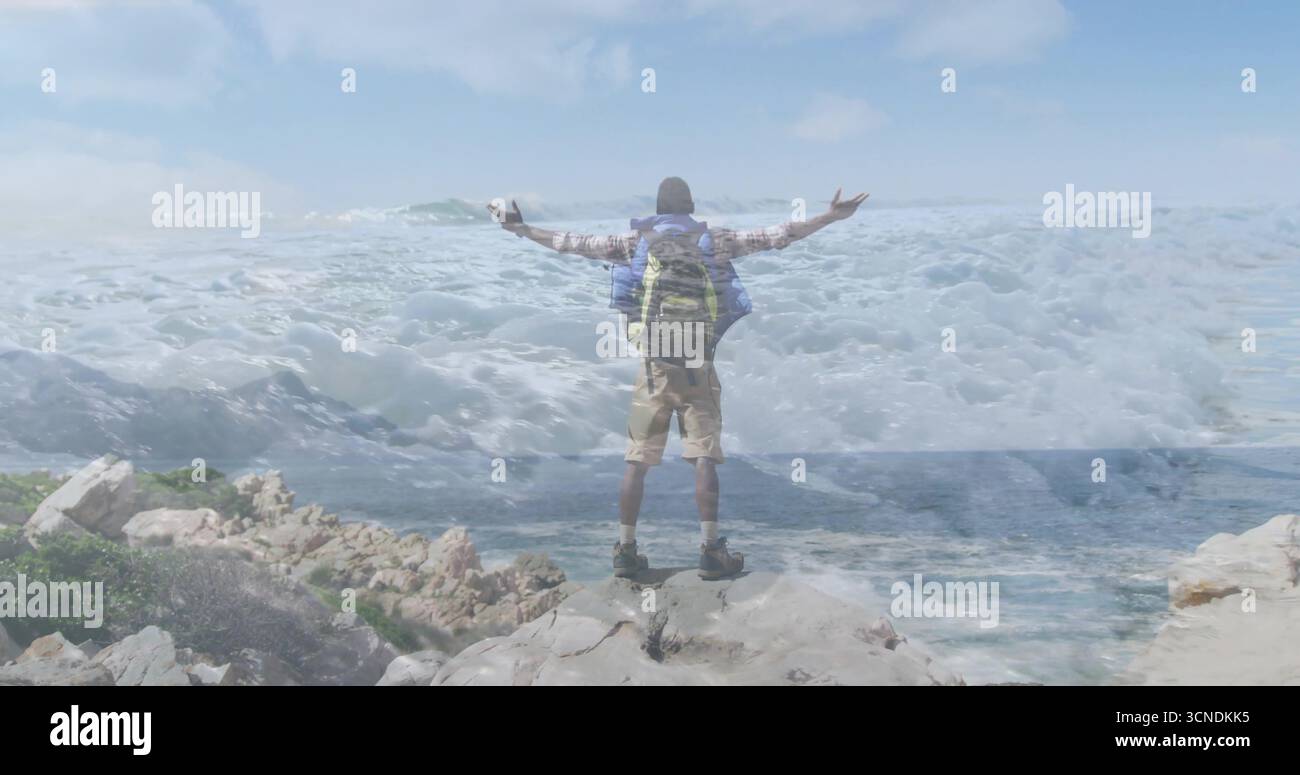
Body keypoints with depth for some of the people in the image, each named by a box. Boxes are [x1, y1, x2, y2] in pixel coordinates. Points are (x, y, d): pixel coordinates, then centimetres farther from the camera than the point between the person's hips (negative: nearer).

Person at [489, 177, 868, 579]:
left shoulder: (637, 241, 8)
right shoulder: (714, 240, 6)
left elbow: (574, 243, 9)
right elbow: (774, 236, 3)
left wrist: (519, 228, 17)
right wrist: (829, 217, 6)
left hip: (653, 365, 1)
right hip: (697, 366, -1)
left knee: (637, 460, 5)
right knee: (704, 457, -1)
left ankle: (626, 550, 7)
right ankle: (711, 551, -5)